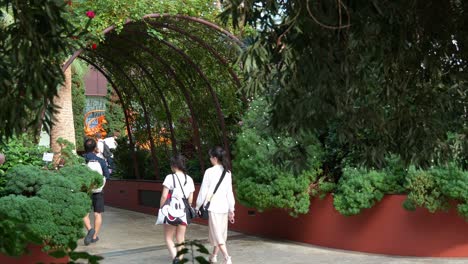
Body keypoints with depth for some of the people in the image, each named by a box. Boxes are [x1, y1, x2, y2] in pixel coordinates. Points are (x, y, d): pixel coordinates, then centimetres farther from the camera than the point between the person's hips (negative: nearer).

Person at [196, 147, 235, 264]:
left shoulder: (209, 172, -10)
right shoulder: (227, 173, 4)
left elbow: (203, 191, -7)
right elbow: (230, 193, 6)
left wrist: (198, 206, 4)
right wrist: (231, 210, 12)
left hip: (213, 207, -5)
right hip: (224, 207, 5)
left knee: (217, 234, -3)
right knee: (221, 233, 16)